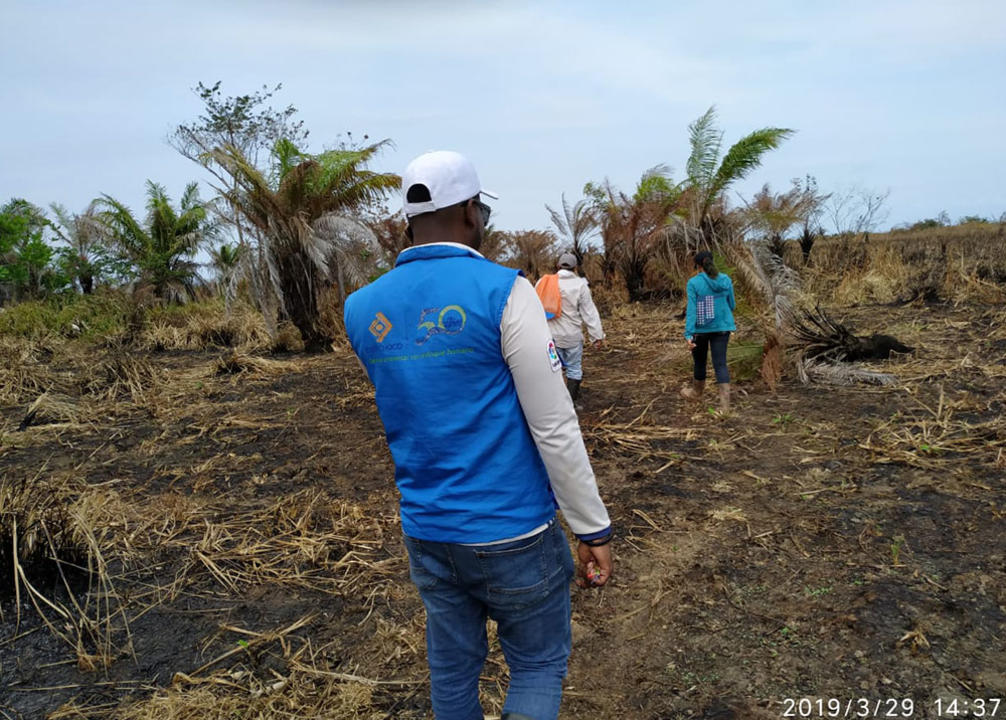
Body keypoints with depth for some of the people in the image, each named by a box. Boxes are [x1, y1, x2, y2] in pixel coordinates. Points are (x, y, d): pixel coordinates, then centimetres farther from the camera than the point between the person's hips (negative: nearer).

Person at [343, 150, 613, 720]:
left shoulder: (362, 309, 0)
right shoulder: (502, 291, -15)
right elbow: (554, 428, -15)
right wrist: (594, 528, -8)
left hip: (426, 536, 5)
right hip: (514, 535, -4)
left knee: (453, 668, 21)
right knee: (539, 668, 15)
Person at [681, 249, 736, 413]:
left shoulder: (694, 283, -11)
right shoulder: (726, 280, -1)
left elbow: (691, 309, -17)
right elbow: (731, 306, 8)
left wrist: (688, 335, -19)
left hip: (700, 328, -2)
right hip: (722, 328, 2)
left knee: (699, 361, 19)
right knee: (720, 364, 0)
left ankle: (697, 391, 41)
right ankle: (725, 404, -12)